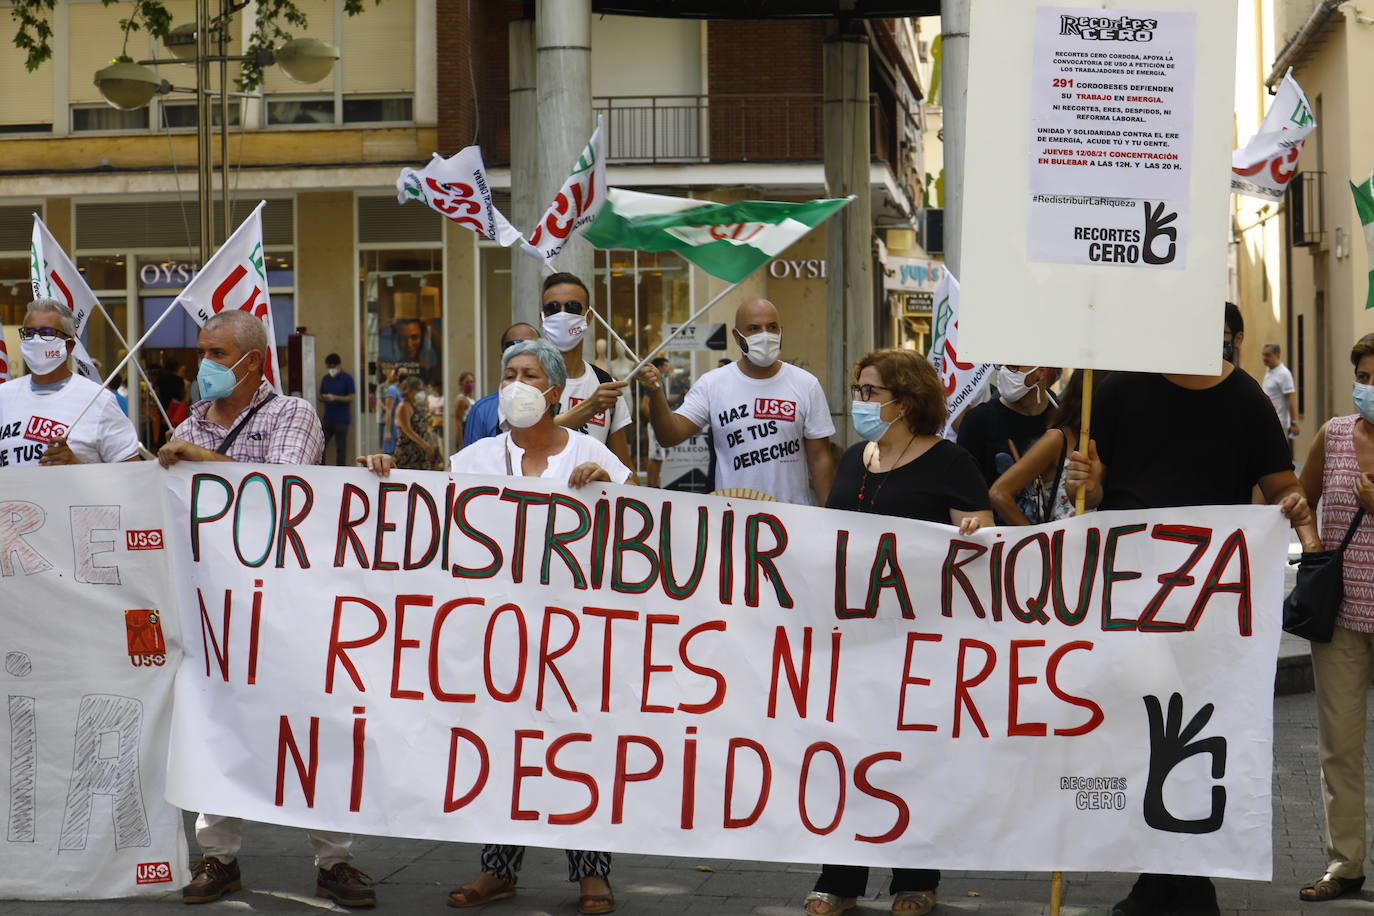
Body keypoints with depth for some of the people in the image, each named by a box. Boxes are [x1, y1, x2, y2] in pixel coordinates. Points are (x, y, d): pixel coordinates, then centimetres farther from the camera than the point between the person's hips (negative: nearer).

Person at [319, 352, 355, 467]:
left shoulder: (347, 379, -4)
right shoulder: (325, 379, 13)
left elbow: (351, 397, -8)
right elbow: (321, 396, 18)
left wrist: (334, 398, -19)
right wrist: (324, 398, -7)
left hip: (342, 419, -6)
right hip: (328, 418, 6)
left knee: (341, 447, -1)